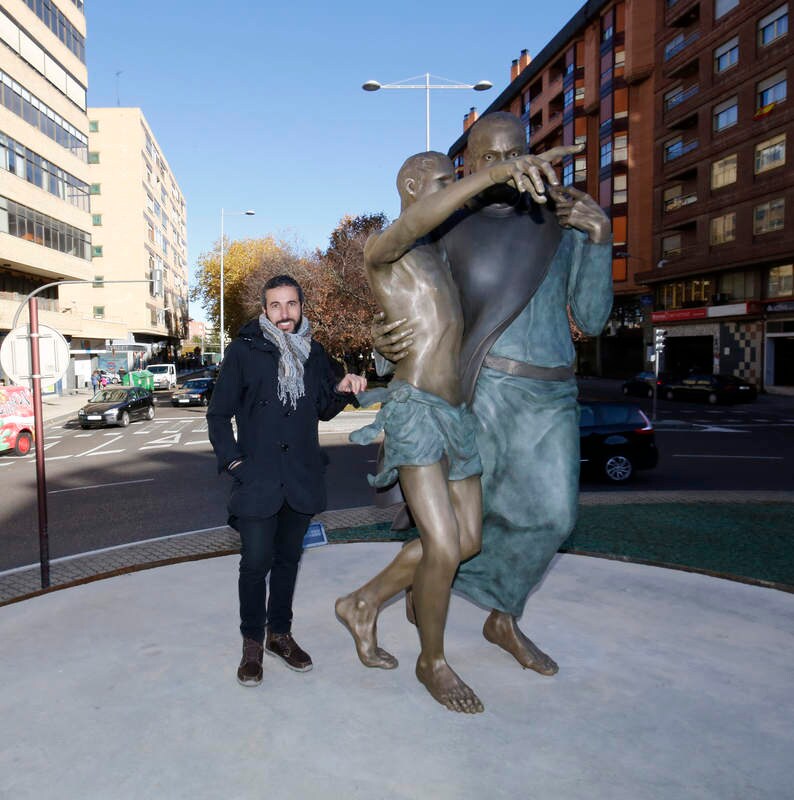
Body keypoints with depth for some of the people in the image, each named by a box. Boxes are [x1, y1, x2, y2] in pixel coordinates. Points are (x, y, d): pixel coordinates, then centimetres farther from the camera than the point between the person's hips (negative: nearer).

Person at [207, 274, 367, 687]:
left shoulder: (313, 352, 8)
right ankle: (252, 643, 19)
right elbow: (218, 414, 0)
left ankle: (280, 633, 32)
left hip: (301, 477, 4)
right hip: (257, 478, -4)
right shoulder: (243, 351, -4)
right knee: (256, 563, -1)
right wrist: (232, 461, -9)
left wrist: (342, 389, -3)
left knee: (288, 558, 15)